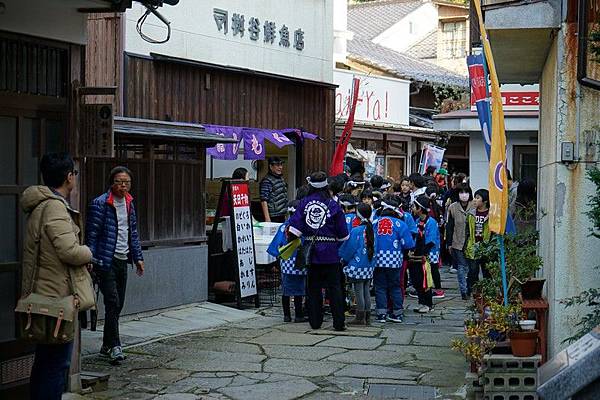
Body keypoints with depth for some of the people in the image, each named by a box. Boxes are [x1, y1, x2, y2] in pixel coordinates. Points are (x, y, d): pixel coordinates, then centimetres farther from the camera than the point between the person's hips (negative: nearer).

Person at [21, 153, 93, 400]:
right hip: (57, 296, -10)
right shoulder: (55, 207, -16)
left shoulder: (41, 205, 17)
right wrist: (88, 253, -5)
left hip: (42, 295, 10)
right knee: (57, 363, -7)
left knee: (45, 360, 17)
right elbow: (69, 250, -25)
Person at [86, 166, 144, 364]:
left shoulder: (129, 203, 12)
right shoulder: (100, 204, -10)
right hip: (107, 261, -7)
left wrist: (138, 257, 15)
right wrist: (91, 260, -15)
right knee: (112, 303, -12)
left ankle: (107, 344, 21)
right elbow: (91, 234, -11)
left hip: (122, 260, 7)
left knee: (118, 304, 11)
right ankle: (114, 346, -9)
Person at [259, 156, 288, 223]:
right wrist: (267, 218, -22)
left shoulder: (281, 178, 15)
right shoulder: (266, 181, -12)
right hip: (273, 217, -9)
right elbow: (264, 201, -17)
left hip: (282, 216, 9)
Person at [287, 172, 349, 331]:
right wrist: (339, 242, 14)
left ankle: (315, 322, 14)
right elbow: (343, 233, -3)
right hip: (329, 252, -2)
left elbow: (295, 227, -7)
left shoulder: (304, 203, -1)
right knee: (334, 286, 3)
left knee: (313, 287, 11)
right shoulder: (333, 204, -6)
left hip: (310, 250, 2)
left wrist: (289, 240, 6)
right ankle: (338, 322, 0)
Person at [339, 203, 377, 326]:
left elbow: (350, 248, -9)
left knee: (358, 291, -1)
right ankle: (367, 317, 16)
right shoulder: (371, 229, 3)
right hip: (369, 265, 6)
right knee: (366, 291, 12)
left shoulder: (356, 231, -15)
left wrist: (343, 258, 8)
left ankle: (360, 317, 1)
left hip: (357, 265, -6)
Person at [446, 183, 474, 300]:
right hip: (458, 243, 0)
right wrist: (449, 243, 5)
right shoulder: (453, 208, 1)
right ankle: (463, 291, 4)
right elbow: (449, 227, 6)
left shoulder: (474, 207, -1)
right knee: (462, 267, 0)